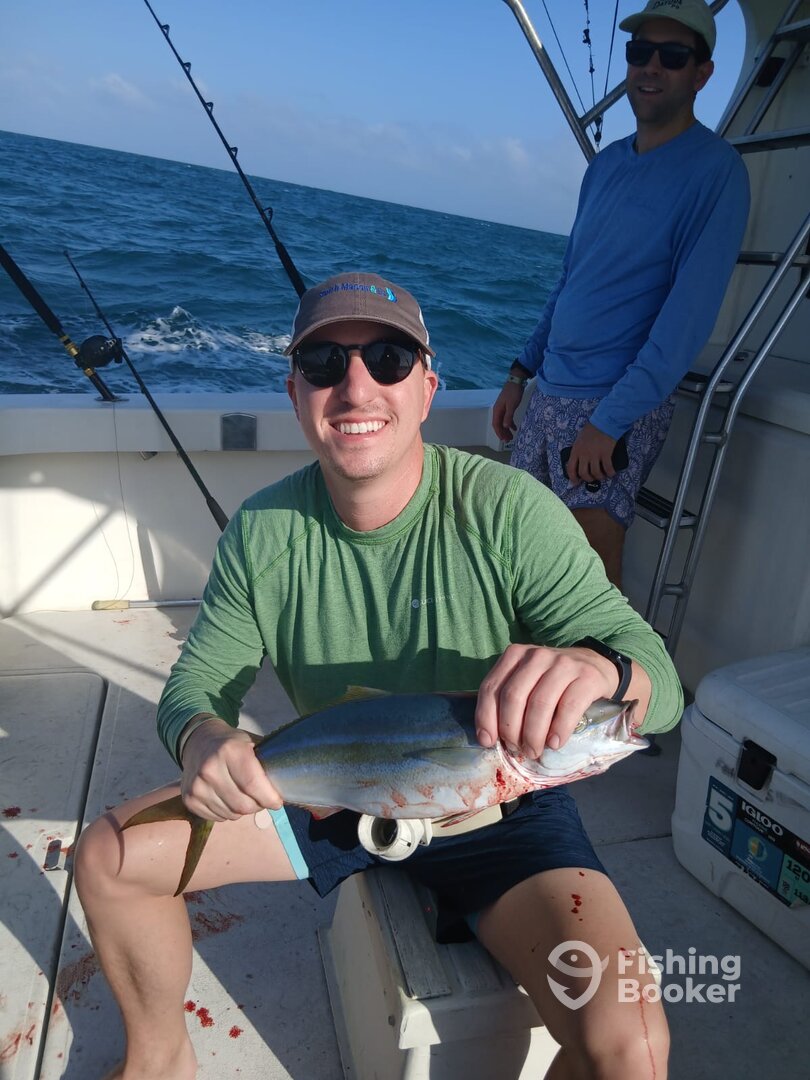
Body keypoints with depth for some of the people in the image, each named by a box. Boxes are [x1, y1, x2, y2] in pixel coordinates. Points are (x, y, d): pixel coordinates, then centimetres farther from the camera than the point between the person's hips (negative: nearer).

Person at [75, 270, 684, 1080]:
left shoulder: (509, 511, -23)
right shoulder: (263, 531, -11)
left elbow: (658, 679, -24)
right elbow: (198, 679, -5)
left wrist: (597, 669, -49)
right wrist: (200, 735, -30)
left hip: (498, 808, -2)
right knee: (107, 858, 0)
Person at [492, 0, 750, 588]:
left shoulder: (715, 170, -9)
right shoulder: (606, 163, 13)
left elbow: (689, 313, -17)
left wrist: (610, 419, -21)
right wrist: (522, 371, 14)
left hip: (620, 407, -7)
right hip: (550, 393, 7)